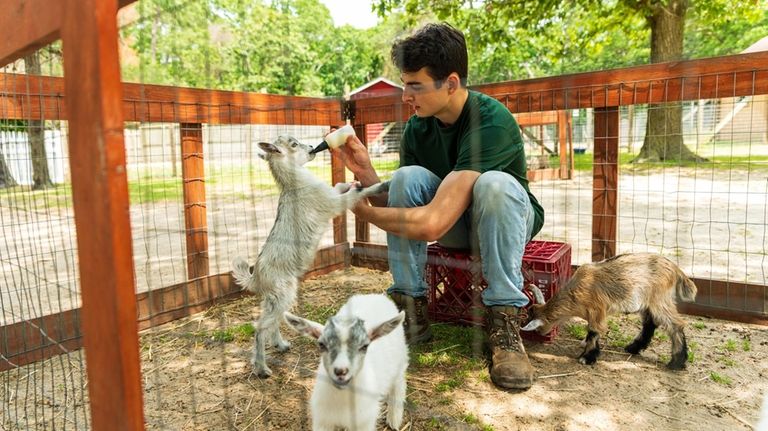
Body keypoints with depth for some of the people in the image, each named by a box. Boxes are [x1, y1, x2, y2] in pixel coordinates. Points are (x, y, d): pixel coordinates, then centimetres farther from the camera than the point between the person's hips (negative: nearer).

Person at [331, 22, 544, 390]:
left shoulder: (493, 122, -32)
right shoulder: (416, 128, -11)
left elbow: (432, 223, -39)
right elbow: (400, 208, -9)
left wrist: (364, 211, -27)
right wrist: (365, 173, -24)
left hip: (508, 220, -4)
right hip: (454, 224, 5)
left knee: (495, 183, -36)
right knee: (408, 177, -22)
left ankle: (504, 322, -27)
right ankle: (411, 313, -16)